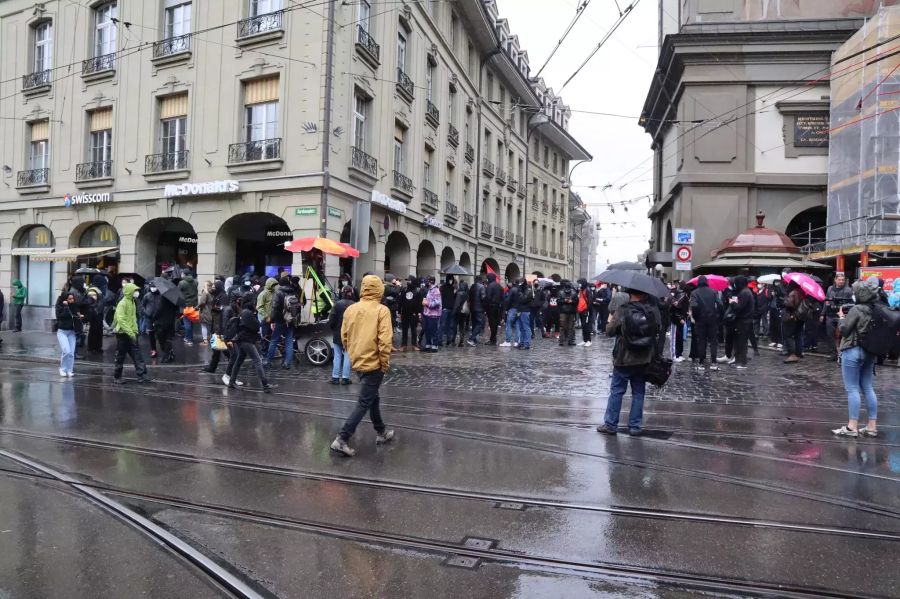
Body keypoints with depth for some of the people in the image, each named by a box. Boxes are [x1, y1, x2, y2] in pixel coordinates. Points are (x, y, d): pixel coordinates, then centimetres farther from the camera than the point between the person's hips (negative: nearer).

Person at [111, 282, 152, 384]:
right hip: (123, 334, -8)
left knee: (137, 355, 1)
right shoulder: (122, 303, -15)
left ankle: (142, 376, -1)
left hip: (131, 334, 8)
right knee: (120, 357, 4)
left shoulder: (132, 302, 12)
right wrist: (130, 332, -25)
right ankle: (116, 377, 17)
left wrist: (135, 330, 11)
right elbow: (121, 320, -23)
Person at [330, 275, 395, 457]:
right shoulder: (381, 310, -14)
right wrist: (385, 364, -9)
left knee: (372, 397, 22)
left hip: (357, 361, 7)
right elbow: (384, 341, -20)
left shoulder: (350, 309, 3)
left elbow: (344, 336, 9)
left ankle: (381, 433, 34)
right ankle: (342, 439, -5)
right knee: (364, 403, 0)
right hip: (373, 362, -7)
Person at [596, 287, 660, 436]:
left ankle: (610, 424, 11)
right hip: (644, 360, 3)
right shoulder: (654, 310, -5)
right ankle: (635, 426, 14)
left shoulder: (622, 312, -14)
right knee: (638, 393, 11)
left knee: (616, 391, 7)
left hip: (623, 359, -3)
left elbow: (609, 331, -7)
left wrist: (611, 321, 11)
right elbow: (658, 330, 7)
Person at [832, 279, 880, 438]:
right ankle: (872, 426, 16)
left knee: (852, 389, -3)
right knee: (868, 388, 13)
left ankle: (852, 427, -1)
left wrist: (841, 317, 5)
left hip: (853, 351, -7)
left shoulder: (857, 309, -15)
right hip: (870, 352, 7)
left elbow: (843, 330, -11)